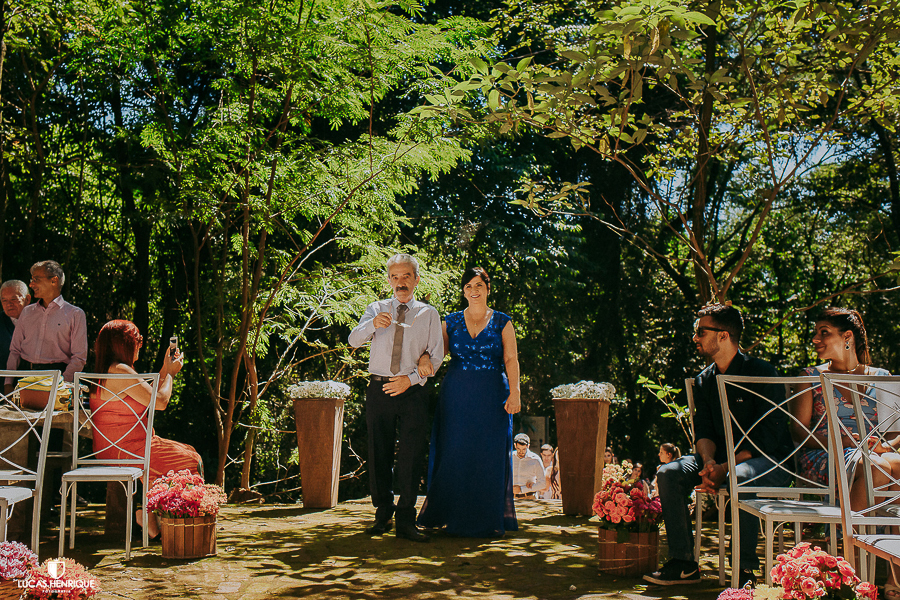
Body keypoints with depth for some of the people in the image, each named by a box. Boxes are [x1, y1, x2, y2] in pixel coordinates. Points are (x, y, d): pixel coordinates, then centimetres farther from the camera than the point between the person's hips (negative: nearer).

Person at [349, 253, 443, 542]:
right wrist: (373, 324, -26)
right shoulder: (376, 309, 12)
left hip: (413, 390, -1)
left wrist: (411, 379, -10)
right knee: (378, 454, 4)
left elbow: (436, 355, 5)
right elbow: (354, 340, -4)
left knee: (411, 456, -4)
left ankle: (406, 520, 3)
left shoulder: (429, 313, 11)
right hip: (379, 388, 1)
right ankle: (383, 515, 17)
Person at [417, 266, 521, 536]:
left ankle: (486, 519, 11)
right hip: (457, 395, 1)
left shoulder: (502, 322, 5)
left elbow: (511, 360, -2)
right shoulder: (451, 322, 9)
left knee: (489, 457, 1)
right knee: (454, 455, 2)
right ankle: (455, 516, 13)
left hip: (491, 397, -1)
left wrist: (514, 393, -13)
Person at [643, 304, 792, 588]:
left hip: (768, 459, -6)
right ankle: (683, 564, -11)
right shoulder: (704, 380, 11)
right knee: (668, 473, -16)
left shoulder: (762, 373, -11)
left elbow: (767, 438, -16)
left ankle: (746, 569, -26)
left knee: (741, 478, -40)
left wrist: (726, 467, -24)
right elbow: (703, 432, 5)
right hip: (722, 457, 6)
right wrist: (709, 462, -17)